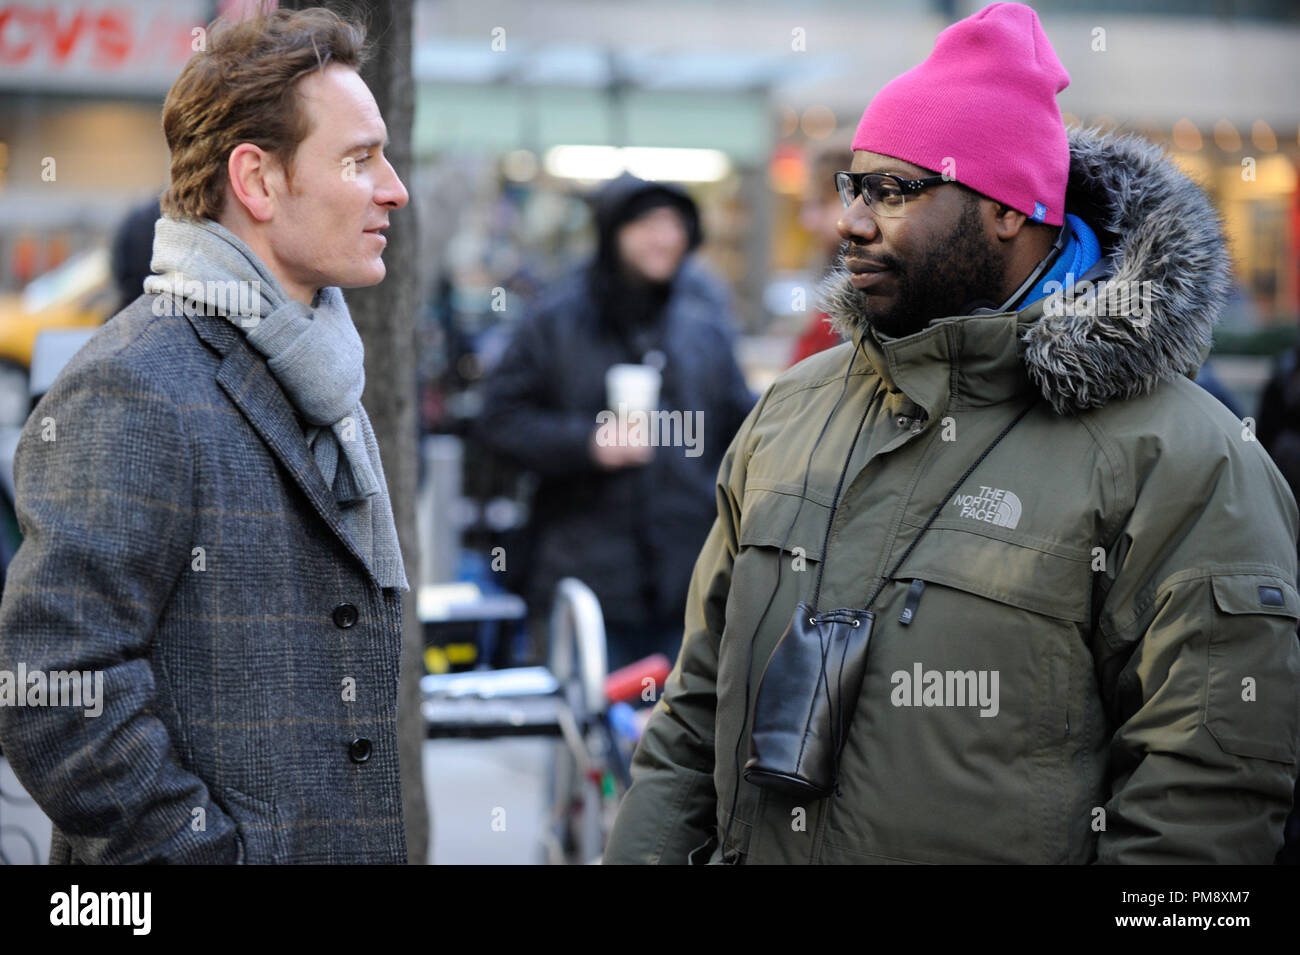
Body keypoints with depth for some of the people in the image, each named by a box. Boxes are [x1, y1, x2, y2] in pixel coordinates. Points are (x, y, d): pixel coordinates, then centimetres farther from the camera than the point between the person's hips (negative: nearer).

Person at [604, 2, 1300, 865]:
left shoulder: (1182, 460, -15)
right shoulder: (795, 406, 6)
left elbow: (1210, 795, -18)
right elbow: (699, 702, 11)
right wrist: (644, 850, 3)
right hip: (751, 847, 6)